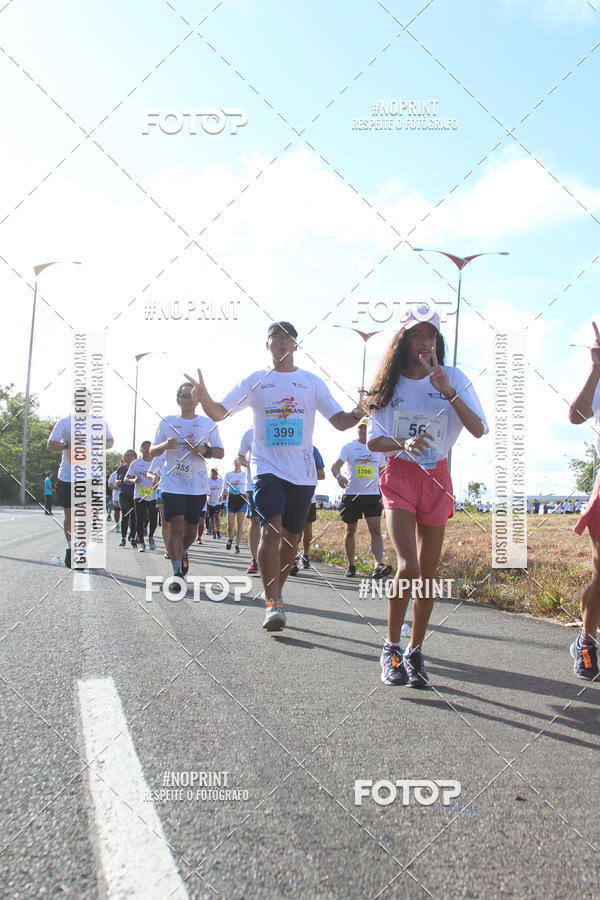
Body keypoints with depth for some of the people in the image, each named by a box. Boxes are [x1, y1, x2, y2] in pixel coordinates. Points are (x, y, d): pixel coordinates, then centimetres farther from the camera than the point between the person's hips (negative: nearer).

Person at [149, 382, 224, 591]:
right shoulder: (167, 423, 7)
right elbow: (152, 451, 10)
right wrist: (165, 445, -12)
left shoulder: (208, 424, 8)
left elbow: (220, 453, 10)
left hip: (197, 486, 2)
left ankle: (182, 553, 43)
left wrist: (205, 450, -11)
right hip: (172, 484, -2)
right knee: (176, 526, -12)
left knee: (191, 529, 11)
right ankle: (178, 574, -8)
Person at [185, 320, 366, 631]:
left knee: (291, 538, 8)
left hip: (302, 472, 2)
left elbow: (340, 421, 6)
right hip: (267, 467, -2)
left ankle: (274, 594, 27)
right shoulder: (255, 381, 7)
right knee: (272, 529, -20)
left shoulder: (312, 382, 9)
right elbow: (219, 413, 2)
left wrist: (360, 412, -16)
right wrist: (204, 398, -20)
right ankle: (273, 604, -18)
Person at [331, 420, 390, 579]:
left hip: (372, 495, 1)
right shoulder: (348, 447, 2)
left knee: (376, 530, -12)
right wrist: (338, 476, -32)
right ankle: (351, 565, 19)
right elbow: (335, 466, -9)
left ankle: (378, 565, -20)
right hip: (351, 494, -1)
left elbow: (383, 473, 21)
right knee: (350, 531, 7)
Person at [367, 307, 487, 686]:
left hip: (437, 478, 2)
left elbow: (479, 430, -10)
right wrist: (403, 444, -19)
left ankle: (415, 653, 19)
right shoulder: (391, 385, 0)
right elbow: (373, 441, 1)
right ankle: (391, 649, 0)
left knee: (428, 574, 5)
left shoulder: (453, 378, 0)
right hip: (400, 476, -2)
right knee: (409, 566, -17)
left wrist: (449, 393, -22)